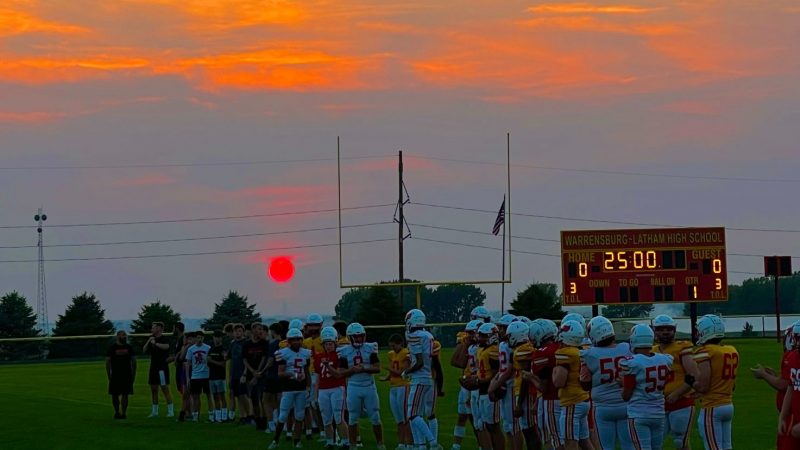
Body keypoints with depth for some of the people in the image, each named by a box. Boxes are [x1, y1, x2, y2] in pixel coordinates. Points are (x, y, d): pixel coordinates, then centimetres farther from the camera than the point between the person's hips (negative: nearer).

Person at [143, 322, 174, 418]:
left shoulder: (164, 338, -9)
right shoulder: (152, 338, 15)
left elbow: (166, 346, -31)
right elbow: (144, 350, 14)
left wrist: (155, 343, -18)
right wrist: (148, 341, -1)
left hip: (162, 367, -8)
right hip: (153, 366, 8)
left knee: (165, 388, -10)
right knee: (153, 389, 10)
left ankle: (171, 411, -8)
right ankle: (154, 411, 18)